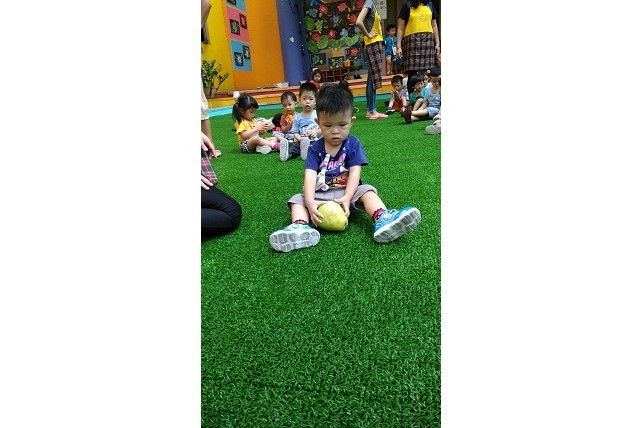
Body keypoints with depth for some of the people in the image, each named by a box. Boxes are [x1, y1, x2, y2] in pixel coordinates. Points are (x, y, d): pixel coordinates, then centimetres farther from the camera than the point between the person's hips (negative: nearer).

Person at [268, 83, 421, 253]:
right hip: (321, 195, 1)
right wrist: (310, 202, -31)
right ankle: (300, 226, -49)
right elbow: (310, 175, -13)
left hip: (347, 192, -1)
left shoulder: (353, 144, -1)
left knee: (367, 190, -27)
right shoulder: (315, 148, 0)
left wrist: (347, 198, -27)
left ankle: (383, 219, -54)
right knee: (297, 199, -19)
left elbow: (355, 172, -11)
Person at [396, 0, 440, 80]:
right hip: (412, 40, -3)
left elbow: (434, 26, 19)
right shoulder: (407, 6, 5)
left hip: (428, 40, 3)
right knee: (412, 72, -9)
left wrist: (437, 44, 13)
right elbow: (400, 28, 1)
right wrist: (399, 47, -8)